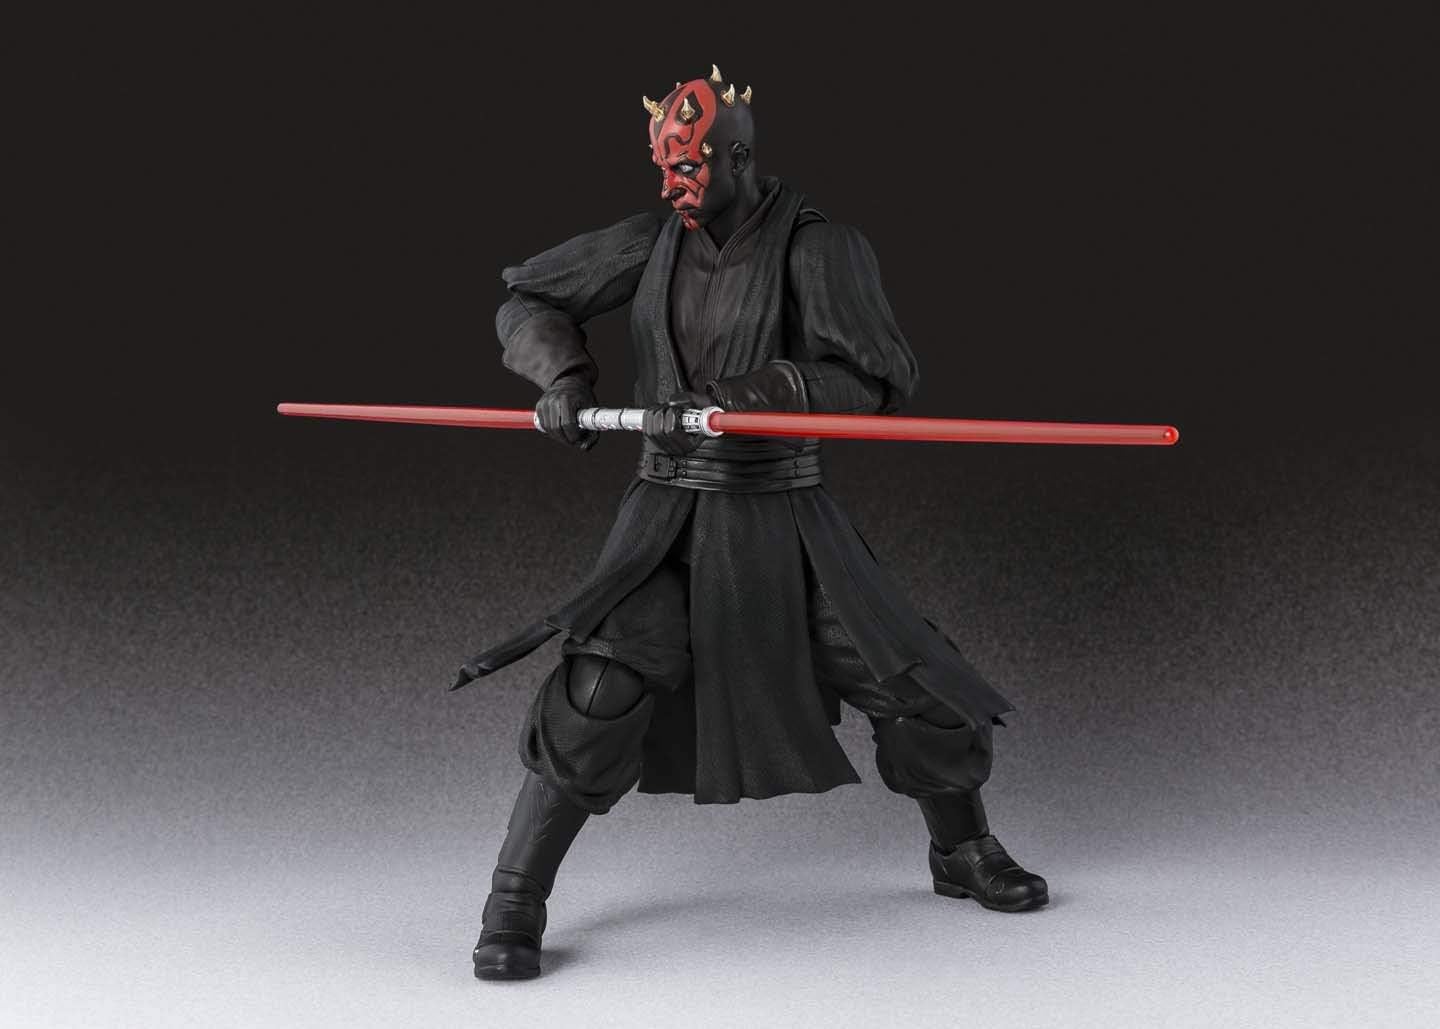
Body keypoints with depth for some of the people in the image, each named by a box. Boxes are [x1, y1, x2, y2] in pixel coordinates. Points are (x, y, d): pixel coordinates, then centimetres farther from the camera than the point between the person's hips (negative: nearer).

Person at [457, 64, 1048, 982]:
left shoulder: (819, 248, -10)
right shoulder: (652, 241, 1)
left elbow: (879, 380, -20)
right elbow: (529, 300, 8)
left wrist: (742, 396, -32)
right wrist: (564, 373, -13)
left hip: (788, 525, -1)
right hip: (671, 520, 1)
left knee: (922, 690, 1)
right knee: (596, 698, -17)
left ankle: (963, 852, 31)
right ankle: (513, 907, -2)